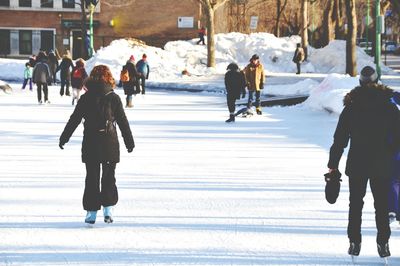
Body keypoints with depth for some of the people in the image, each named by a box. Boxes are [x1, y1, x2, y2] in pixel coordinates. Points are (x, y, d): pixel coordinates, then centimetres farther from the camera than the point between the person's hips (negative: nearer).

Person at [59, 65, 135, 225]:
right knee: (109, 176, 10)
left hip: (90, 143, 0)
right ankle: (108, 208, -1)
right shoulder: (114, 98, -3)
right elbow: (123, 122, 1)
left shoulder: (85, 98, -2)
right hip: (109, 143, 0)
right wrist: (129, 141, 11)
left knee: (92, 177, 8)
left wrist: (64, 138, 9)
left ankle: (92, 211, 6)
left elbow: (74, 120, 0)